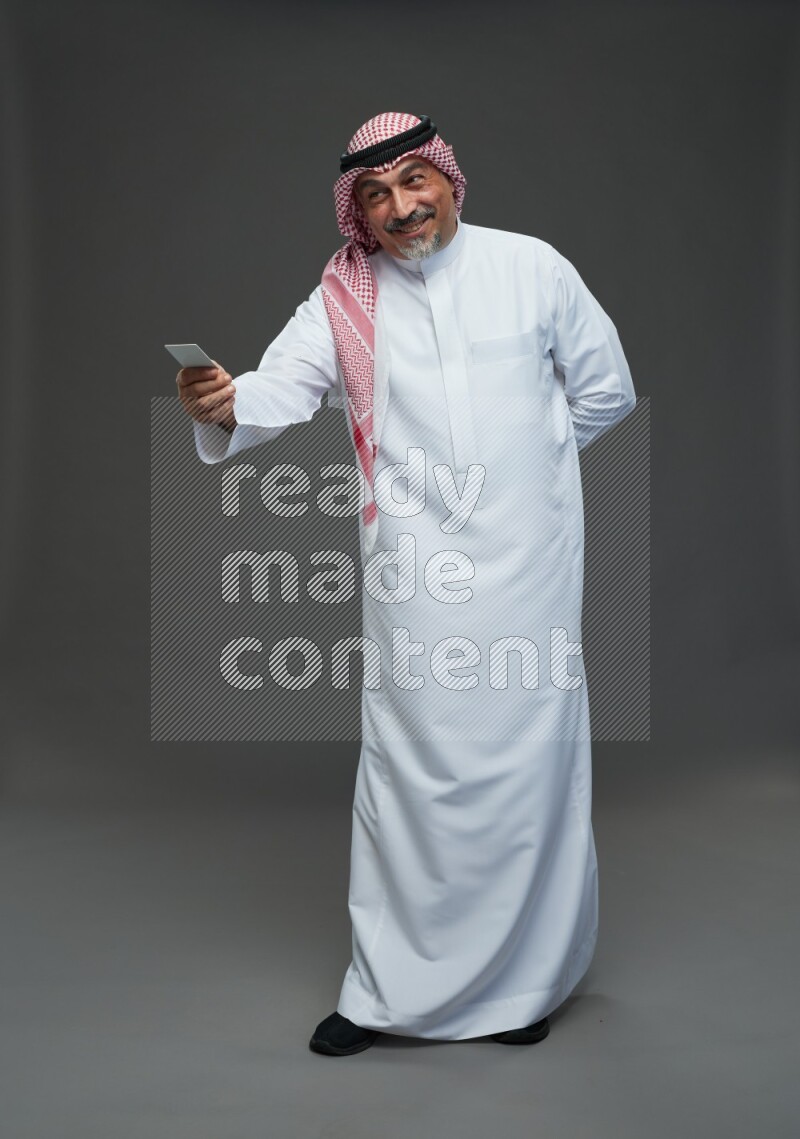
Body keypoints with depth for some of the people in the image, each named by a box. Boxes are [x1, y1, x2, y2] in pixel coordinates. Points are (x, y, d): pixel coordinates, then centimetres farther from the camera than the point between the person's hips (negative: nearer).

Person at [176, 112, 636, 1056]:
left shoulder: (532, 267, 3)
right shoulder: (343, 300, 4)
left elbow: (606, 388, 12)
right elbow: (283, 385, -10)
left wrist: (521, 455, 12)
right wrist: (224, 406, -32)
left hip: (526, 562, 0)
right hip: (413, 568, 0)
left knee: (527, 763, 6)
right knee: (407, 773, 3)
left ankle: (523, 980, 24)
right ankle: (387, 990, 15)